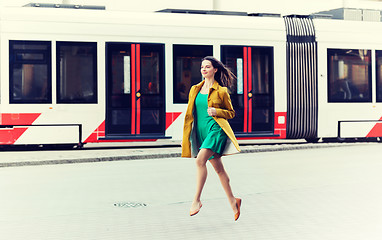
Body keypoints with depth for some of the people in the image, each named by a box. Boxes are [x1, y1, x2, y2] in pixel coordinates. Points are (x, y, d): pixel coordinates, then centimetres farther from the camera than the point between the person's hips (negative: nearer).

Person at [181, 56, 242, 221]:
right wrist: (185, 136, 14)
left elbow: (231, 112, 8)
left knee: (200, 160, -24)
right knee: (218, 168, 9)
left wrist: (216, 111, -12)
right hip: (200, 132, 5)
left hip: (215, 129, -5)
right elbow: (190, 114, 17)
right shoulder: (195, 90, 13)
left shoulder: (221, 91, 1)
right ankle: (233, 201, 21)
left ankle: (197, 200, -17)